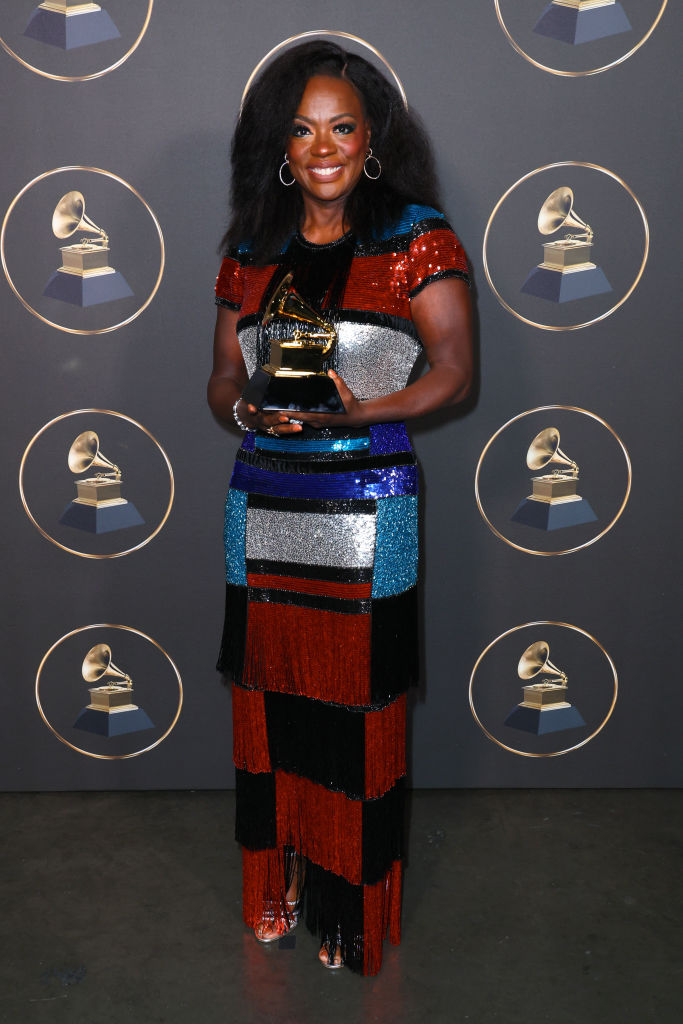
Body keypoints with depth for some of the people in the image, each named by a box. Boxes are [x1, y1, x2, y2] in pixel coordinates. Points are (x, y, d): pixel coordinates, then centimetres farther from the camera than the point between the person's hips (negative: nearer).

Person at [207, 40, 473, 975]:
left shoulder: (416, 240, -1)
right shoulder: (252, 252, 11)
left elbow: (455, 373, -6)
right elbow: (222, 379, 14)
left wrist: (357, 410, -21)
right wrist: (249, 408, -9)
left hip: (367, 508, -4)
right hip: (264, 504, 4)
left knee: (356, 708, 2)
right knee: (270, 695, 10)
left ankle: (351, 905, 22)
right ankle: (278, 878, 30)